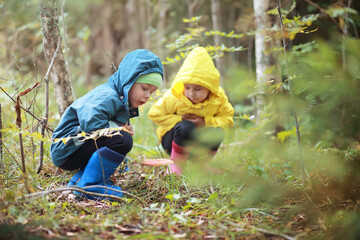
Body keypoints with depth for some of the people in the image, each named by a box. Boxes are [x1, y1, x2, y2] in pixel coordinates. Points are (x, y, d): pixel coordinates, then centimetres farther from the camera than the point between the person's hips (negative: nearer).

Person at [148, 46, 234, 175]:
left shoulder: (219, 98, -16)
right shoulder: (174, 97, -23)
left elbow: (227, 118, -11)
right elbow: (154, 113, -15)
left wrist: (205, 122, -27)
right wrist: (180, 119, -24)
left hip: (197, 140, 3)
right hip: (172, 138, -3)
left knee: (217, 132, -28)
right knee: (186, 127, -37)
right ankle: (176, 164, -16)